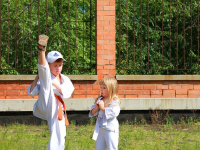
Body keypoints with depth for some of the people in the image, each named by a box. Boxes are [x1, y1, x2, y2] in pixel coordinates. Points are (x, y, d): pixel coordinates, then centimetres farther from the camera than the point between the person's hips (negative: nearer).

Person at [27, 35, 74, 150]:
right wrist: (37, 78, -18)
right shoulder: (45, 78, 1)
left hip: (57, 111, 6)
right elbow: (31, 92, -9)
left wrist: (54, 83, -14)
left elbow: (67, 93, -6)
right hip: (46, 106, -5)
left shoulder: (64, 79, 13)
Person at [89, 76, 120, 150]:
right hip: (100, 129, 8)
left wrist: (102, 108, -18)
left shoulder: (114, 101, -12)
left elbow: (113, 113, -26)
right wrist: (96, 107, -10)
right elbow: (92, 113, 10)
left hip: (110, 130, -8)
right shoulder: (100, 99, 9)